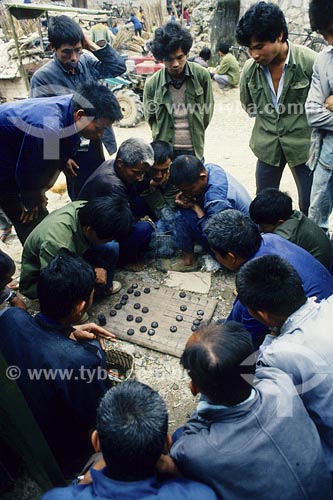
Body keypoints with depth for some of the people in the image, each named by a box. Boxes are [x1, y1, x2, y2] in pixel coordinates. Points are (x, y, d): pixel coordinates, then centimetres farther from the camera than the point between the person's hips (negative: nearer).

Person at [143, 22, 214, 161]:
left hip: (194, 150, 1)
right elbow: (151, 118, 6)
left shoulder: (201, 76, -6)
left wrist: (196, 134, 10)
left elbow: (207, 112, 5)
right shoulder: (152, 84, -7)